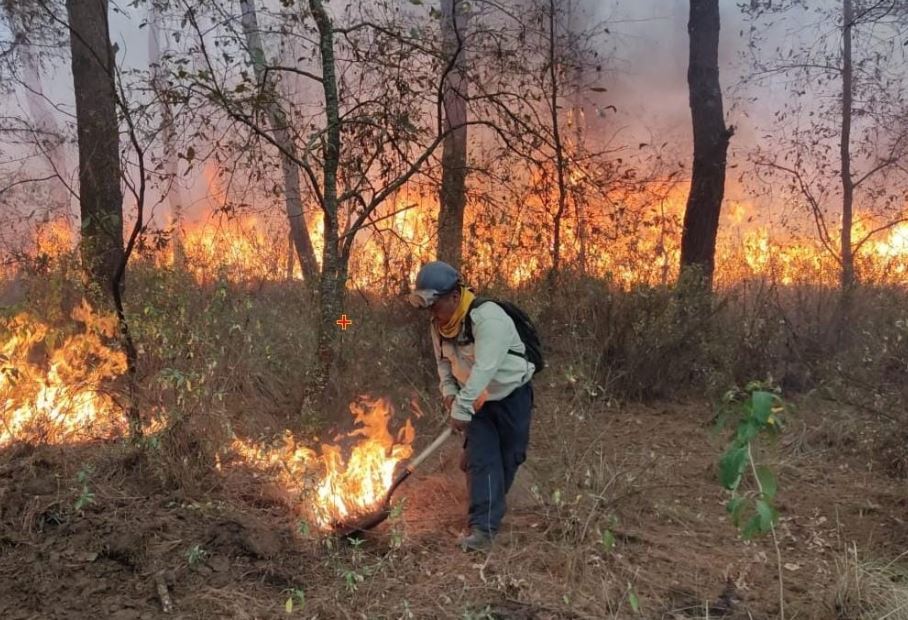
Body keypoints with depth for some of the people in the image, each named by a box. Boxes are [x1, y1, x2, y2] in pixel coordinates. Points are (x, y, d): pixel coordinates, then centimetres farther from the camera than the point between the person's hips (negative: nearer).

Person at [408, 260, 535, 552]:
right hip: (478, 400, 5)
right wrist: (448, 390, -10)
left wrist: (461, 410, -37)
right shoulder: (438, 325, -7)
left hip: (512, 395, -5)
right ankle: (483, 528, -5)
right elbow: (443, 361, 8)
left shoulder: (488, 318, -32)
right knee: (480, 460, -8)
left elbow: (483, 369, -38)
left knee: (509, 458, 10)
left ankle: (491, 509, 33)